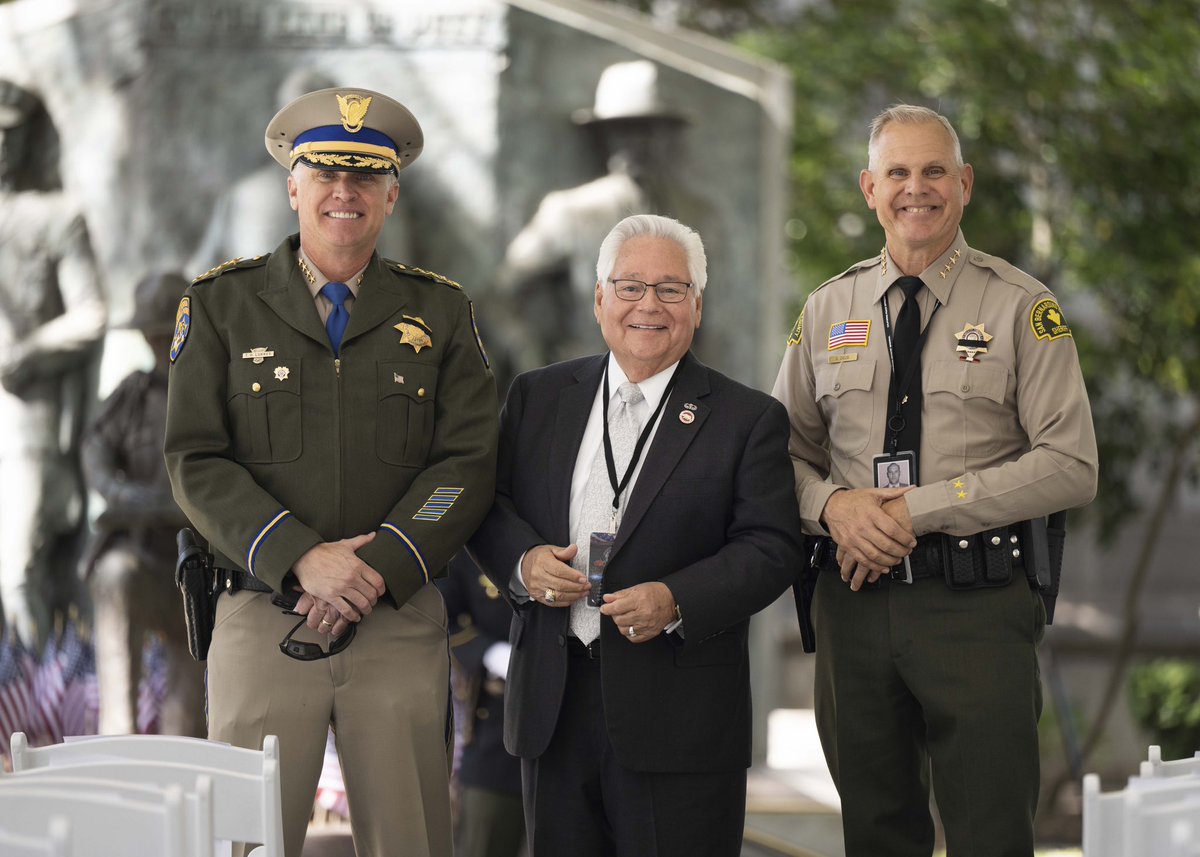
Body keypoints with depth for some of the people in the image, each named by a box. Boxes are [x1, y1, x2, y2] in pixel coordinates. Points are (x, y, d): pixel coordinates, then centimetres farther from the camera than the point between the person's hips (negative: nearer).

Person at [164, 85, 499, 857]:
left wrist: (378, 573, -13)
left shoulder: (441, 313, 10)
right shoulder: (221, 306, 6)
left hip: (400, 623, 1)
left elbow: (467, 465, 1)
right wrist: (301, 560, -15)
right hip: (263, 616, -1)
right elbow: (197, 464, -1)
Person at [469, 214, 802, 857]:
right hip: (553, 706, 3)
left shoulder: (747, 419, 3)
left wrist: (676, 602, -18)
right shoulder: (538, 396, 12)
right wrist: (522, 563, -10)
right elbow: (488, 507, 12)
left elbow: (770, 550, -4)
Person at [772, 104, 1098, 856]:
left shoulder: (1022, 307, -2)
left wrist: (919, 508, -14)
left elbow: (1070, 465, -8)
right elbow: (785, 450, 14)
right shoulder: (828, 311, 11)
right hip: (854, 596, 4)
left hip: (979, 605, -4)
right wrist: (832, 504, -10)